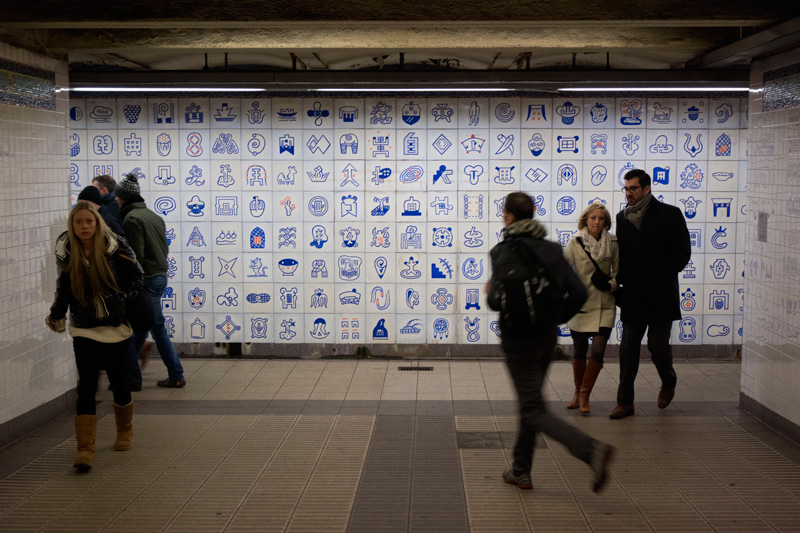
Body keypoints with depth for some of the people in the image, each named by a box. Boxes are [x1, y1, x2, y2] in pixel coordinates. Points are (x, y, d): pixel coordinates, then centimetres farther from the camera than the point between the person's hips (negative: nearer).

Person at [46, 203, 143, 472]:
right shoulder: (65, 252, -3)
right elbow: (63, 288, 8)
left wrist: (120, 298, -19)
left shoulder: (115, 247, -9)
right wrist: (56, 314, -3)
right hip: (84, 330, 1)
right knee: (86, 386, -8)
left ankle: (125, 432, 37)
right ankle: (85, 449, -7)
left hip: (116, 328, 0)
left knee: (119, 381, 12)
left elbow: (138, 278, -4)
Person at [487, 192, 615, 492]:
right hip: (547, 341, 7)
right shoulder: (552, 249, 5)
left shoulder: (503, 252, -13)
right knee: (529, 403, 21)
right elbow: (578, 293, 0)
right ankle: (521, 471, 28)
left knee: (535, 413, -4)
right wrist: (557, 319, 15)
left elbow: (497, 301, -22)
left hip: (519, 342, -7)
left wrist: (489, 290, 0)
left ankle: (591, 450, -23)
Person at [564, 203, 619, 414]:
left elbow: (618, 271, 8)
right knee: (579, 350, 10)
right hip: (580, 303, 0)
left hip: (604, 305, 0)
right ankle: (578, 392, 30)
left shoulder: (613, 243, 0)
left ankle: (585, 395, 7)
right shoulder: (575, 243, -4)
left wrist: (610, 284, -9)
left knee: (598, 350, -9)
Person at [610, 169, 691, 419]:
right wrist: (622, 277, 2)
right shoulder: (622, 218, 11)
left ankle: (669, 382, 28)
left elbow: (683, 253, -4)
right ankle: (625, 401, 9)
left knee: (657, 344, -3)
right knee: (628, 349, 3)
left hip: (661, 294, -4)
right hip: (632, 295, 4)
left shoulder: (670, 214, -2)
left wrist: (662, 276, -13)